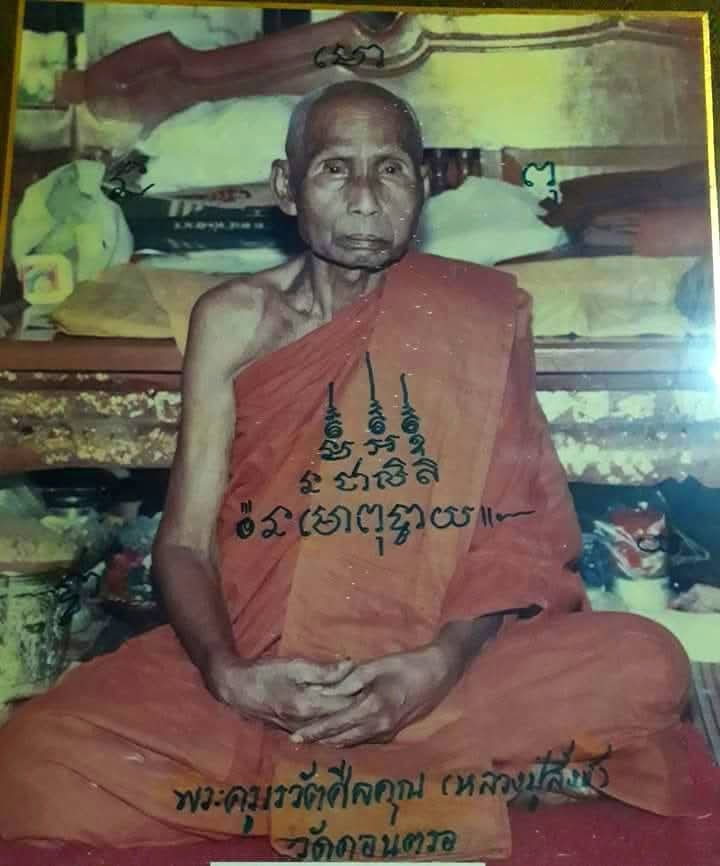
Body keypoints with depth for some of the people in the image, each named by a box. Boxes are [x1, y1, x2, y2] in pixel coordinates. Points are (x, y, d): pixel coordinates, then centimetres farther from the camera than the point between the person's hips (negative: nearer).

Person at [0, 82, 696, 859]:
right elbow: (184, 540, 1)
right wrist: (229, 675, -18)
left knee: (645, 667, -26)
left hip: (445, 663, 0)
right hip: (258, 668, 1)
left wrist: (444, 662, -20)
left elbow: (515, 524, -1)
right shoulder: (232, 320, 2)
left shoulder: (481, 313, 1)